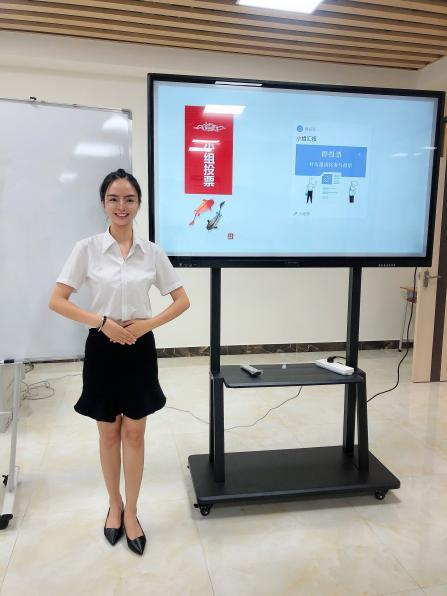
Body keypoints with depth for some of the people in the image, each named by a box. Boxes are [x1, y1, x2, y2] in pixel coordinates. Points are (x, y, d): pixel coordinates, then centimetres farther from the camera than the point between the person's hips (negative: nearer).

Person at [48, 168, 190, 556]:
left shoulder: (152, 252, -2)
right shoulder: (87, 248, -5)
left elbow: (182, 300, 2)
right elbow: (57, 301, -7)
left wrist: (148, 324, -11)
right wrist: (101, 321, -17)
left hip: (140, 348, 1)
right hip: (103, 348, 0)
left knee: (134, 433, 9)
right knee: (109, 433, 14)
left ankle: (131, 512, 27)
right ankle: (115, 506, 36)